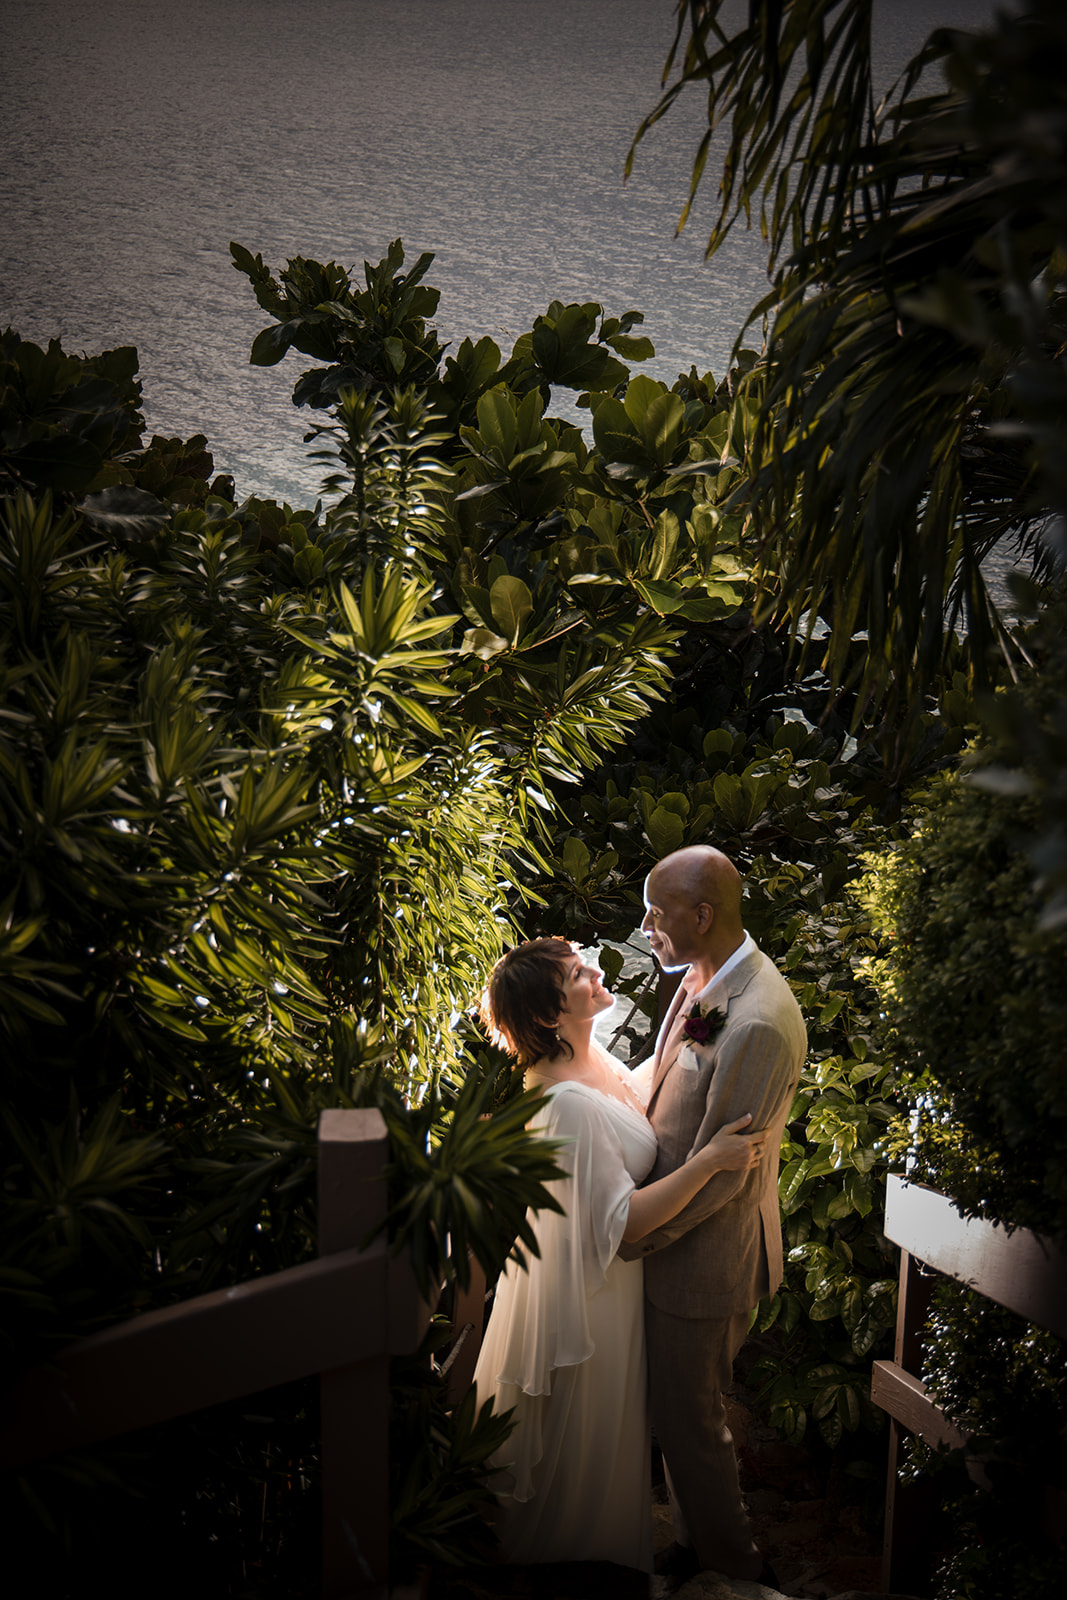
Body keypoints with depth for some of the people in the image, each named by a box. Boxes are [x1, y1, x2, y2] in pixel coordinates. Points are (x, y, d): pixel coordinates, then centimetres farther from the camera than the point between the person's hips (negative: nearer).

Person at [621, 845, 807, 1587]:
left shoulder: (758, 1024, -31)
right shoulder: (704, 979, 0)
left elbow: (718, 1172, -26)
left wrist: (625, 1237, -17)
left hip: (705, 1254, -9)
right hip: (683, 1238, 9)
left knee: (692, 1421, 9)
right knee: (681, 1411, 24)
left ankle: (736, 1564, 31)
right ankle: (694, 1544, 44)